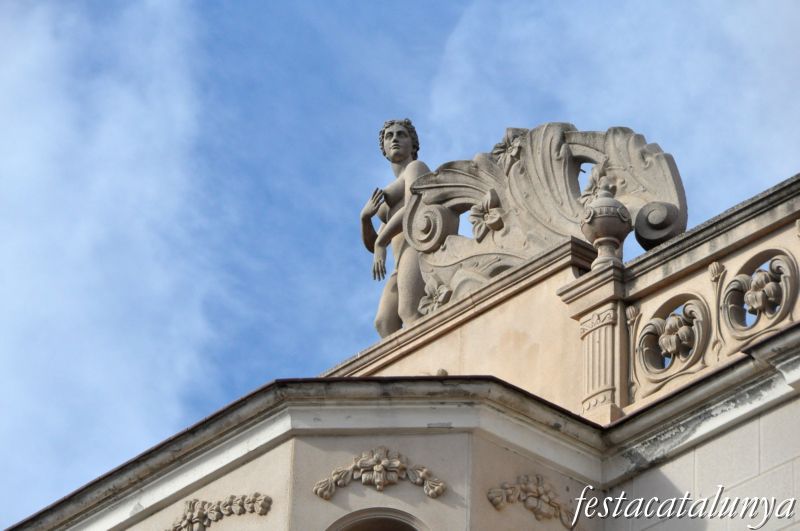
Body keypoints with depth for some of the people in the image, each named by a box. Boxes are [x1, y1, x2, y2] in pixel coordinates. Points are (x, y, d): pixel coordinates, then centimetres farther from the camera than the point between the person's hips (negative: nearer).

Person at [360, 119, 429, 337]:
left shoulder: (416, 168, 13)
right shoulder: (393, 203, 39)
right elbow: (372, 244, 32)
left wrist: (381, 241, -2)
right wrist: (365, 216, 12)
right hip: (404, 265, 8)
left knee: (409, 315, -31)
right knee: (385, 324, -17)